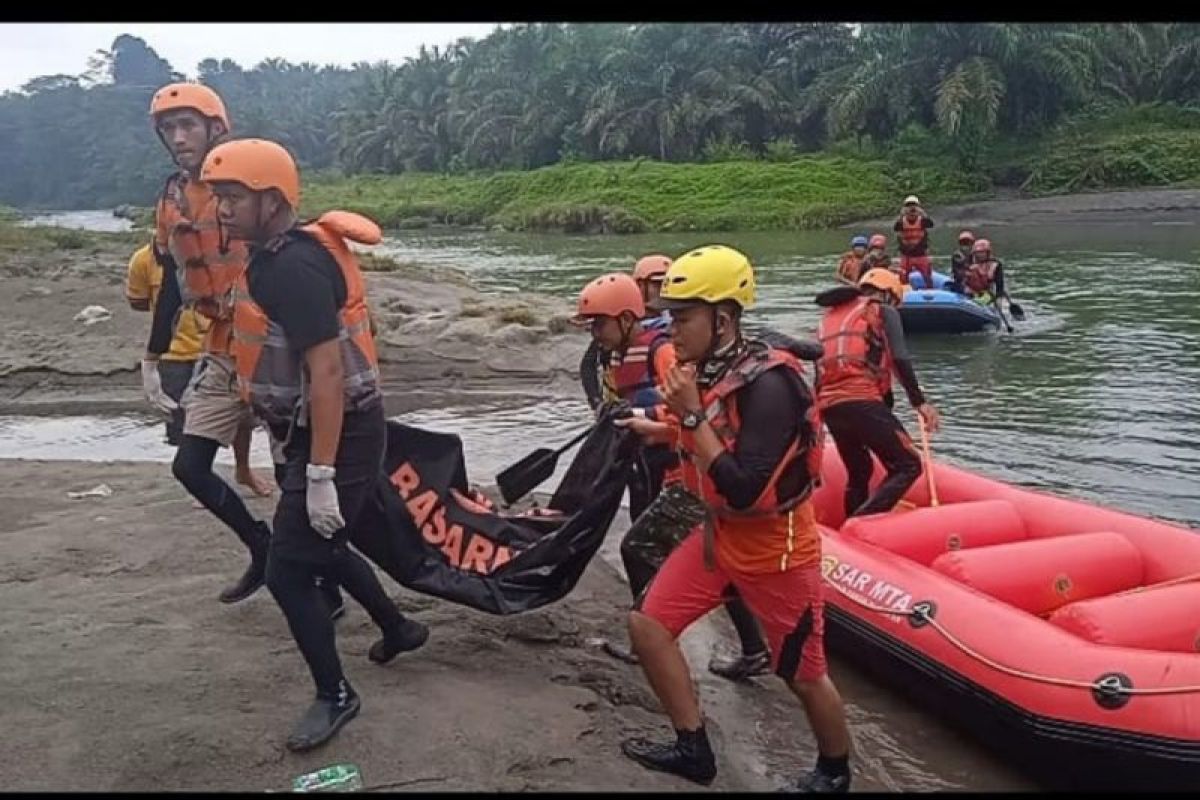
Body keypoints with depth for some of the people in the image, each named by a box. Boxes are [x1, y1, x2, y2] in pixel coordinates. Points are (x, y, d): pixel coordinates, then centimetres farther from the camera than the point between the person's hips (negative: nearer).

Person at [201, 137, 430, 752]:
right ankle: (398, 629, 45)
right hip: (315, 433, 10)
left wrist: (321, 476, -27)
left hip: (341, 438, -10)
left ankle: (335, 696, 16)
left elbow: (326, 373, -27)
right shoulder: (273, 256, 9)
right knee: (322, 548, 24)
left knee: (287, 571, -3)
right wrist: (297, 454, 24)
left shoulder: (292, 268, -23)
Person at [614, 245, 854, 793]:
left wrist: (691, 415, -30)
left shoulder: (768, 383, -28)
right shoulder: (706, 369, -3)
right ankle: (694, 749, 20)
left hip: (776, 547, -8)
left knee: (804, 675, 9)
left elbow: (743, 490, -32)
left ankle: (834, 773, 37)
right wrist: (660, 430, 12)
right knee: (647, 624, 4)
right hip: (720, 534, 8)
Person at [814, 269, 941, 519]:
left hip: (827, 406, 7)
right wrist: (919, 401, -7)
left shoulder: (828, 317, 29)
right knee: (908, 466, -4)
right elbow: (900, 359, -5)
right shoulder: (882, 311, 10)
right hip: (861, 401, -7)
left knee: (858, 474, 22)